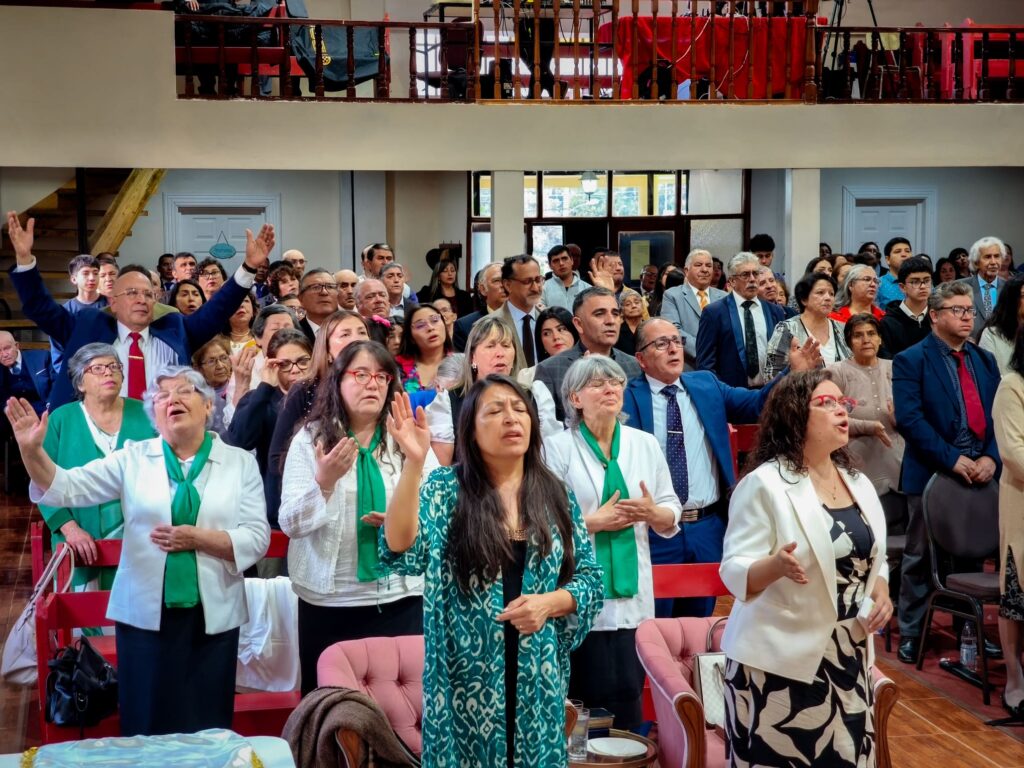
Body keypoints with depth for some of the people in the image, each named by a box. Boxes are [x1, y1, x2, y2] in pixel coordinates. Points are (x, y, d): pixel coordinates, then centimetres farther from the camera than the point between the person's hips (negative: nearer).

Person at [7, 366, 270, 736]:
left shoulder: (240, 462, 3)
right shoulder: (133, 458, 4)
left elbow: (257, 538, -4)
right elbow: (67, 487, -4)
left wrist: (197, 539, -16)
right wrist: (32, 450, -21)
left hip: (213, 616, 0)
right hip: (145, 613, 0)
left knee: (208, 730, 8)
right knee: (146, 725, 7)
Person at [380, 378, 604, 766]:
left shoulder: (555, 493, 4)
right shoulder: (445, 489, -4)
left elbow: (590, 578, 7)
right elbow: (402, 553, -21)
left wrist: (550, 603, -13)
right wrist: (414, 463, -30)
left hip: (537, 679, 3)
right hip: (468, 678, -2)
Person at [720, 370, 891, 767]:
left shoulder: (859, 484, 10)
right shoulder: (764, 484, -11)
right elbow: (735, 572, -14)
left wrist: (881, 593, 0)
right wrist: (777, 564, -34)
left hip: (849, 658, 6)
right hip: (780, 661, -6)